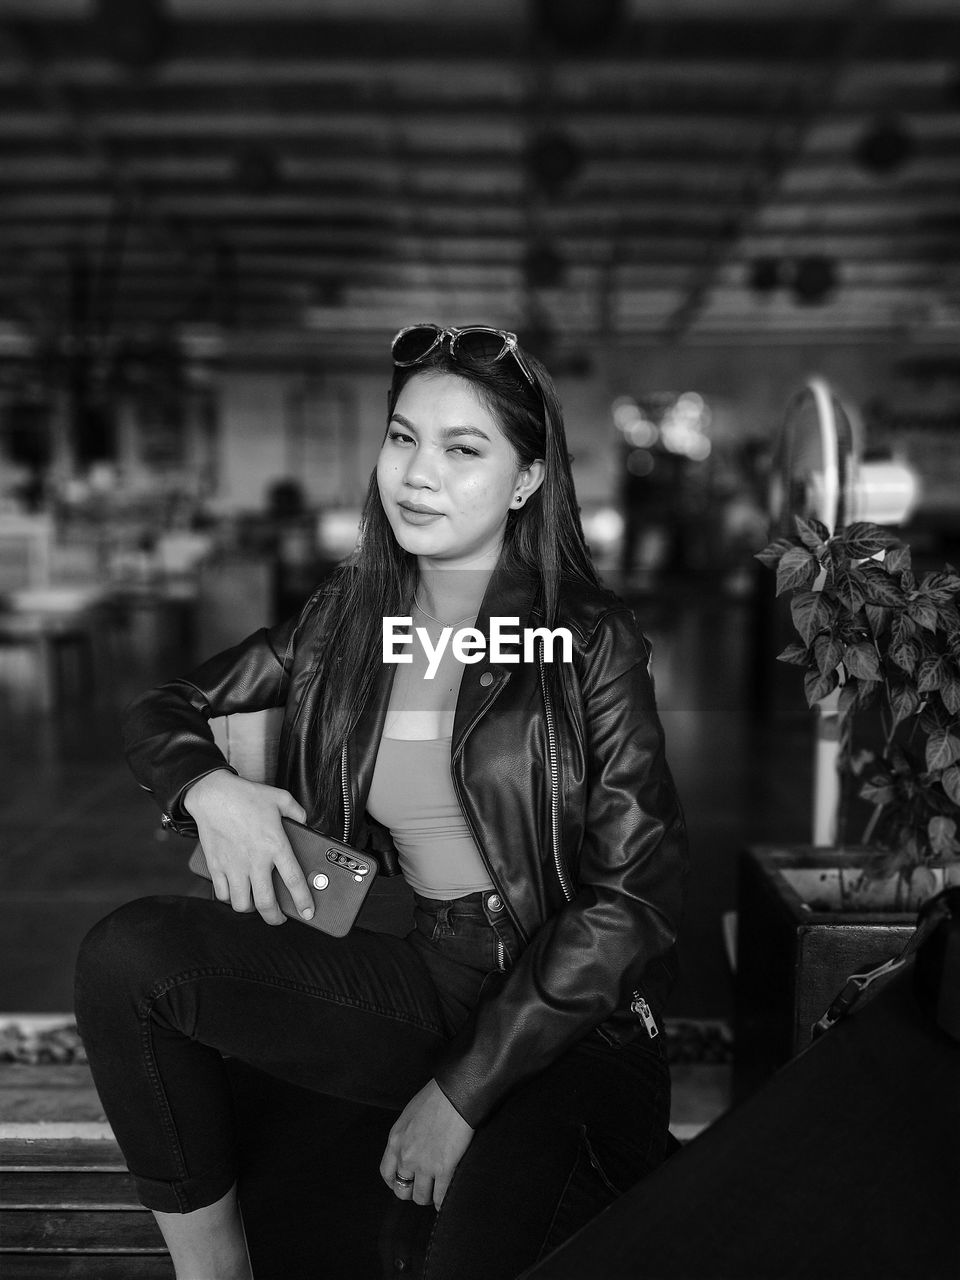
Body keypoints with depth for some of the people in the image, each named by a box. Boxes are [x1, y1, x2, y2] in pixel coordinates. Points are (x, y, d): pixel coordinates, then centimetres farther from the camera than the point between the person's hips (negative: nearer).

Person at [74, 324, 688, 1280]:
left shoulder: (590, 640, -8)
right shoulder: (348, 616, 4)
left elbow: (636, 896, -12)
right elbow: (158, 711, 14)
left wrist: (463, 1088, -15)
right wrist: (208, 787, -10)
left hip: (568, 1017, -4)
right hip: (417, 979, 5)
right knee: (127, 954, -14)